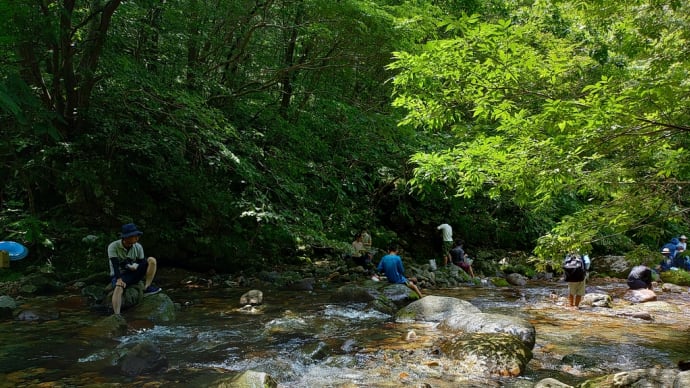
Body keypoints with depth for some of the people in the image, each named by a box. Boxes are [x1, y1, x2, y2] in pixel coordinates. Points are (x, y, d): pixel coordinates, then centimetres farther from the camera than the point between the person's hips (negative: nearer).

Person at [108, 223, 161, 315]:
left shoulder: (138, 247, -3)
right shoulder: (113, 246, -16)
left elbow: (142, 263, 2)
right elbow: (115, 265, -25)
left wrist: (136, 266, -21)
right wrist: (119, 279, -38)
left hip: (132, 274, 4)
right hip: (119, 275, -4)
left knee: (152, 260, -15)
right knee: (118, 287, -39)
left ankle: (147, 288, -20)